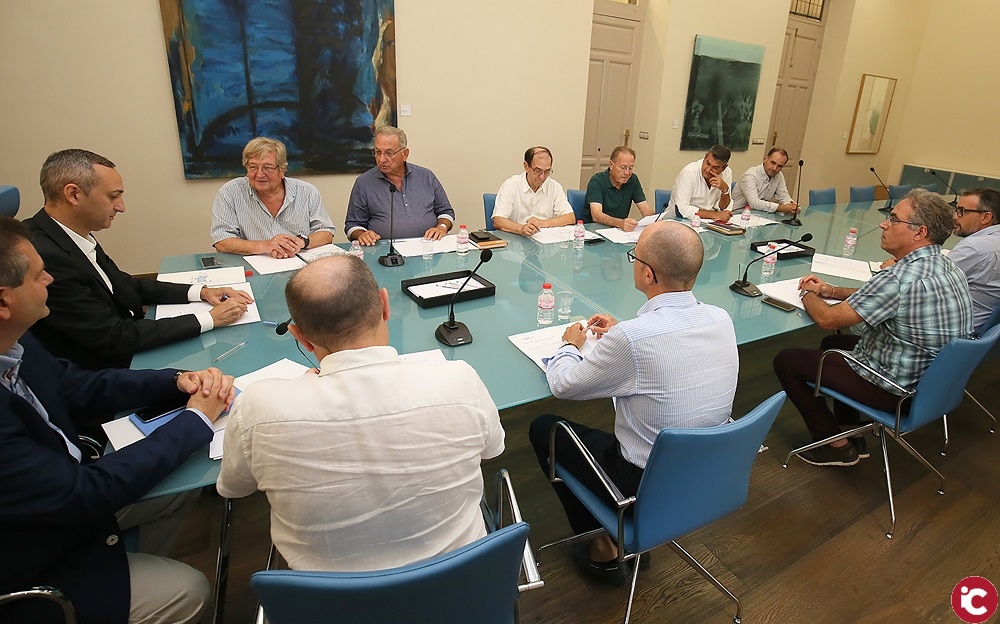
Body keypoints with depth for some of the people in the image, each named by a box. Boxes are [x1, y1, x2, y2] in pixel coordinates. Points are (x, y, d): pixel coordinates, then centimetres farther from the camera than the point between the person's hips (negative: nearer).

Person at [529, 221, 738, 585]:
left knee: (543, 428, 10)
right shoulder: (722, 320, -10)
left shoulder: (631, 338, -31)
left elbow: (563, 385, -14)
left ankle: (603, 552, 21)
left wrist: (571, 345, 6)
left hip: (648, 485, -7)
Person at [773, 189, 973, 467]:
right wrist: (832, 291, 7)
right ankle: (852, 433, 30)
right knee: (834, 342, 29)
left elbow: (827, 319, -24)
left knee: (786, 361, -1)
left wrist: (809, 294, -3)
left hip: (895, 389, -10)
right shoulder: (947, 267, 1)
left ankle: (837, 446, 11)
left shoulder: (900, 278, -31)